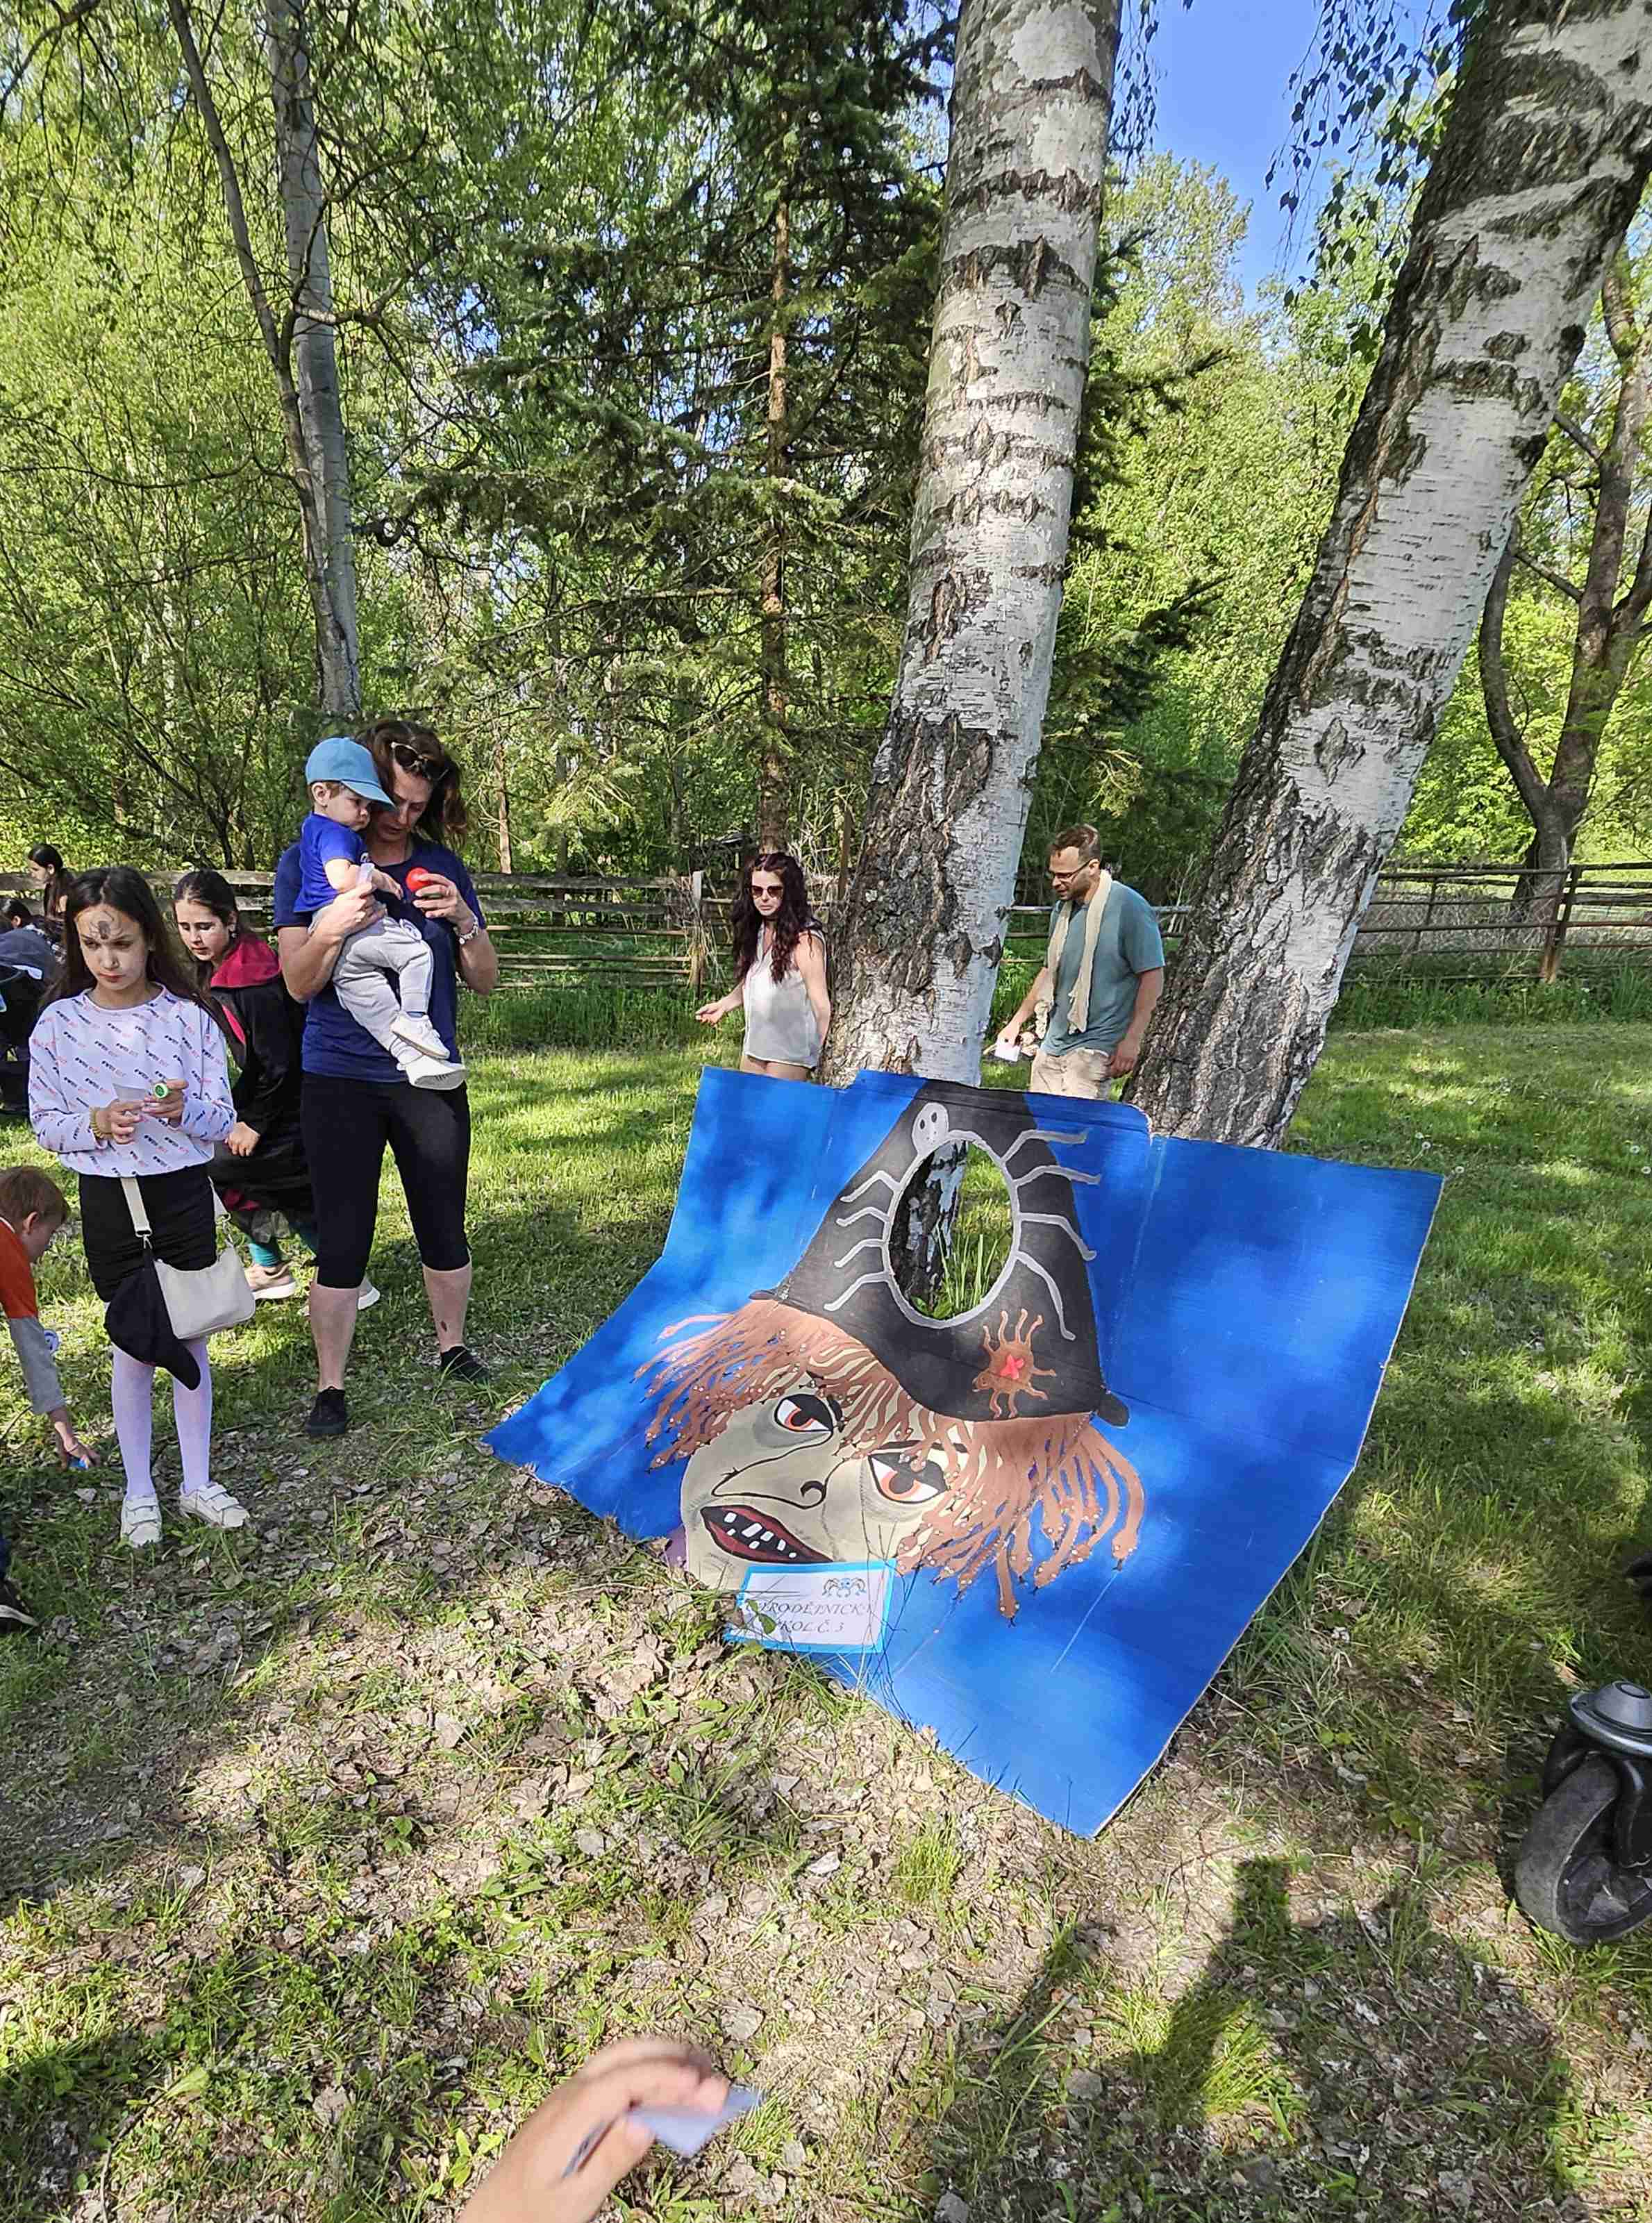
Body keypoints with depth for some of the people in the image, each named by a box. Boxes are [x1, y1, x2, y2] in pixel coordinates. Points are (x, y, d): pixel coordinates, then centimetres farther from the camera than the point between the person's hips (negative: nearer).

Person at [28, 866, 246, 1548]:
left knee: (191, 1340, 9)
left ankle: (197, 1481, 26)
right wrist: (96, 1124, -19)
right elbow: (45, 1125, 0)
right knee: (134, 1345, 10)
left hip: (184, 1192, 0)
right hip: (109, 1200, 0)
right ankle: (138, 1490, 28)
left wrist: (185, 1110, -24)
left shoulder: (188, 1016, -6)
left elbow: (223, 1118, -3)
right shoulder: (59, 1024, -4)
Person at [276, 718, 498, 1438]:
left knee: (445, 1227, 11)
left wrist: (463, 920, -13)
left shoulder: (441, 866, 5)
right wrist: (329, 927, -26)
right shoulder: (308, 863, -1)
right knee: (342, 1242, 1)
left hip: (430, 1077, 2)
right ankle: (330, 1385, 18)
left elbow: (485, 981, 5)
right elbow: (299, 983, -7)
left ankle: (451, 1345, 33)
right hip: (341, 1082, -2)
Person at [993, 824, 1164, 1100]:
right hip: (1054, 1044, 7)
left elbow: (1153, 975, -12)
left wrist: (1132, 1040, -16)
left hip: (1095, 1048, -7)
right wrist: (1017, 1021, 21)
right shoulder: (1062, 909, 10)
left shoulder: (1130, 908, -13)